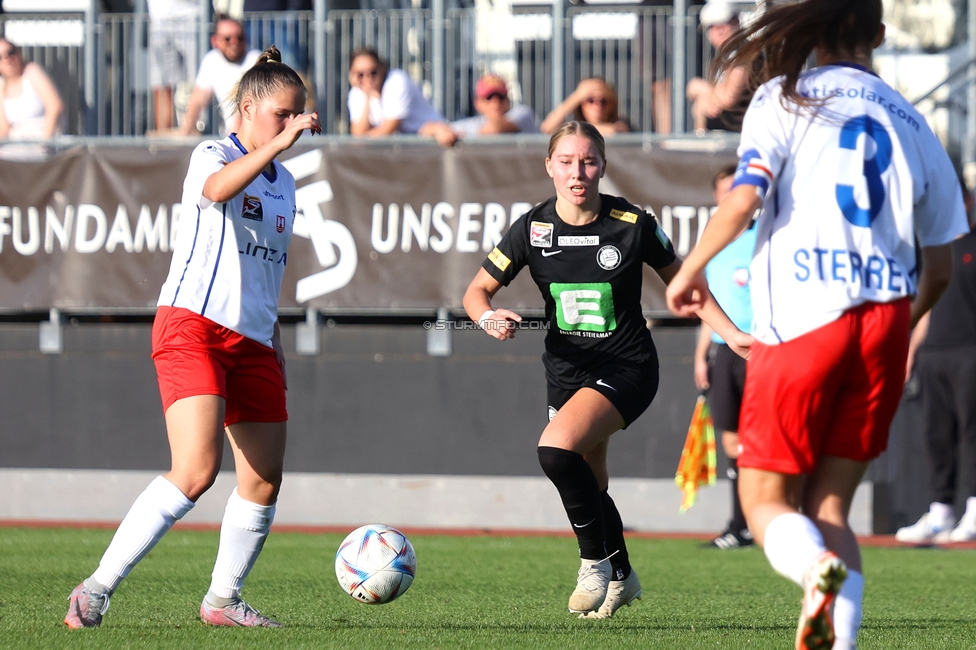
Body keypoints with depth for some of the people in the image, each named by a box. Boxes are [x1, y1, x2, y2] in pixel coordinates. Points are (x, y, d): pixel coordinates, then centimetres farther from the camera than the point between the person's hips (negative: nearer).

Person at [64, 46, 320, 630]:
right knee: (197, 471, -22)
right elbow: (218, 188, -28)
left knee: (265, 479, 3)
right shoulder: (213, 154, -2)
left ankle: (224, 600, 19)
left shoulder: (284, 183, 21)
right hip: (193, 328, -8)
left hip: (252, 341, 8)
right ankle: (98, 589, -18)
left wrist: (275, 345, 27)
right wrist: (279, 143, -35)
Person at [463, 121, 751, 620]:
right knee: (589, 487, 14)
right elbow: (477, 291, 2)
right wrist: (490, 318, -20)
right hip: (566, 369, 5)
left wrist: (732, 334, -4)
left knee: (557, 448, -28)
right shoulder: (533, 228, -5)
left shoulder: (632, 224, -11)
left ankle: (595, 561, -11)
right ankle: (621, 578, 41)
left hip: (626, 367, -5)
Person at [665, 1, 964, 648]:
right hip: (883, 317, 4)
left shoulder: (786, 97, 4)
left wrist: (689, 272, 5)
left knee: (766, 497, 5)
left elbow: (742, 200, -11)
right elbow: (940, 268, 18)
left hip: (803, 318, -4)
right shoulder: (910, 121, 16)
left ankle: (819, 567, -29)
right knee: (830, 505, 11)